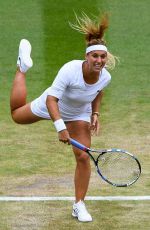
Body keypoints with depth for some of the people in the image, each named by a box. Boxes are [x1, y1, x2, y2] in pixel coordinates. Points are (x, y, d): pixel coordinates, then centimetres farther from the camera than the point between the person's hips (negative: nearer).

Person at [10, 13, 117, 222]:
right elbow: (51, 99, -41)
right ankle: (23, 67, 43)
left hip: (79, 115, 2)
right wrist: (60, 127, -49)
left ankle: (79, 205, 6)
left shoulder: (105, 77, -26)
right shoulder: (70, 70, -41)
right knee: (17, 115, 23)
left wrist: (95, 114, -8)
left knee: (83, 157, -9)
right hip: (53, 106, -2)